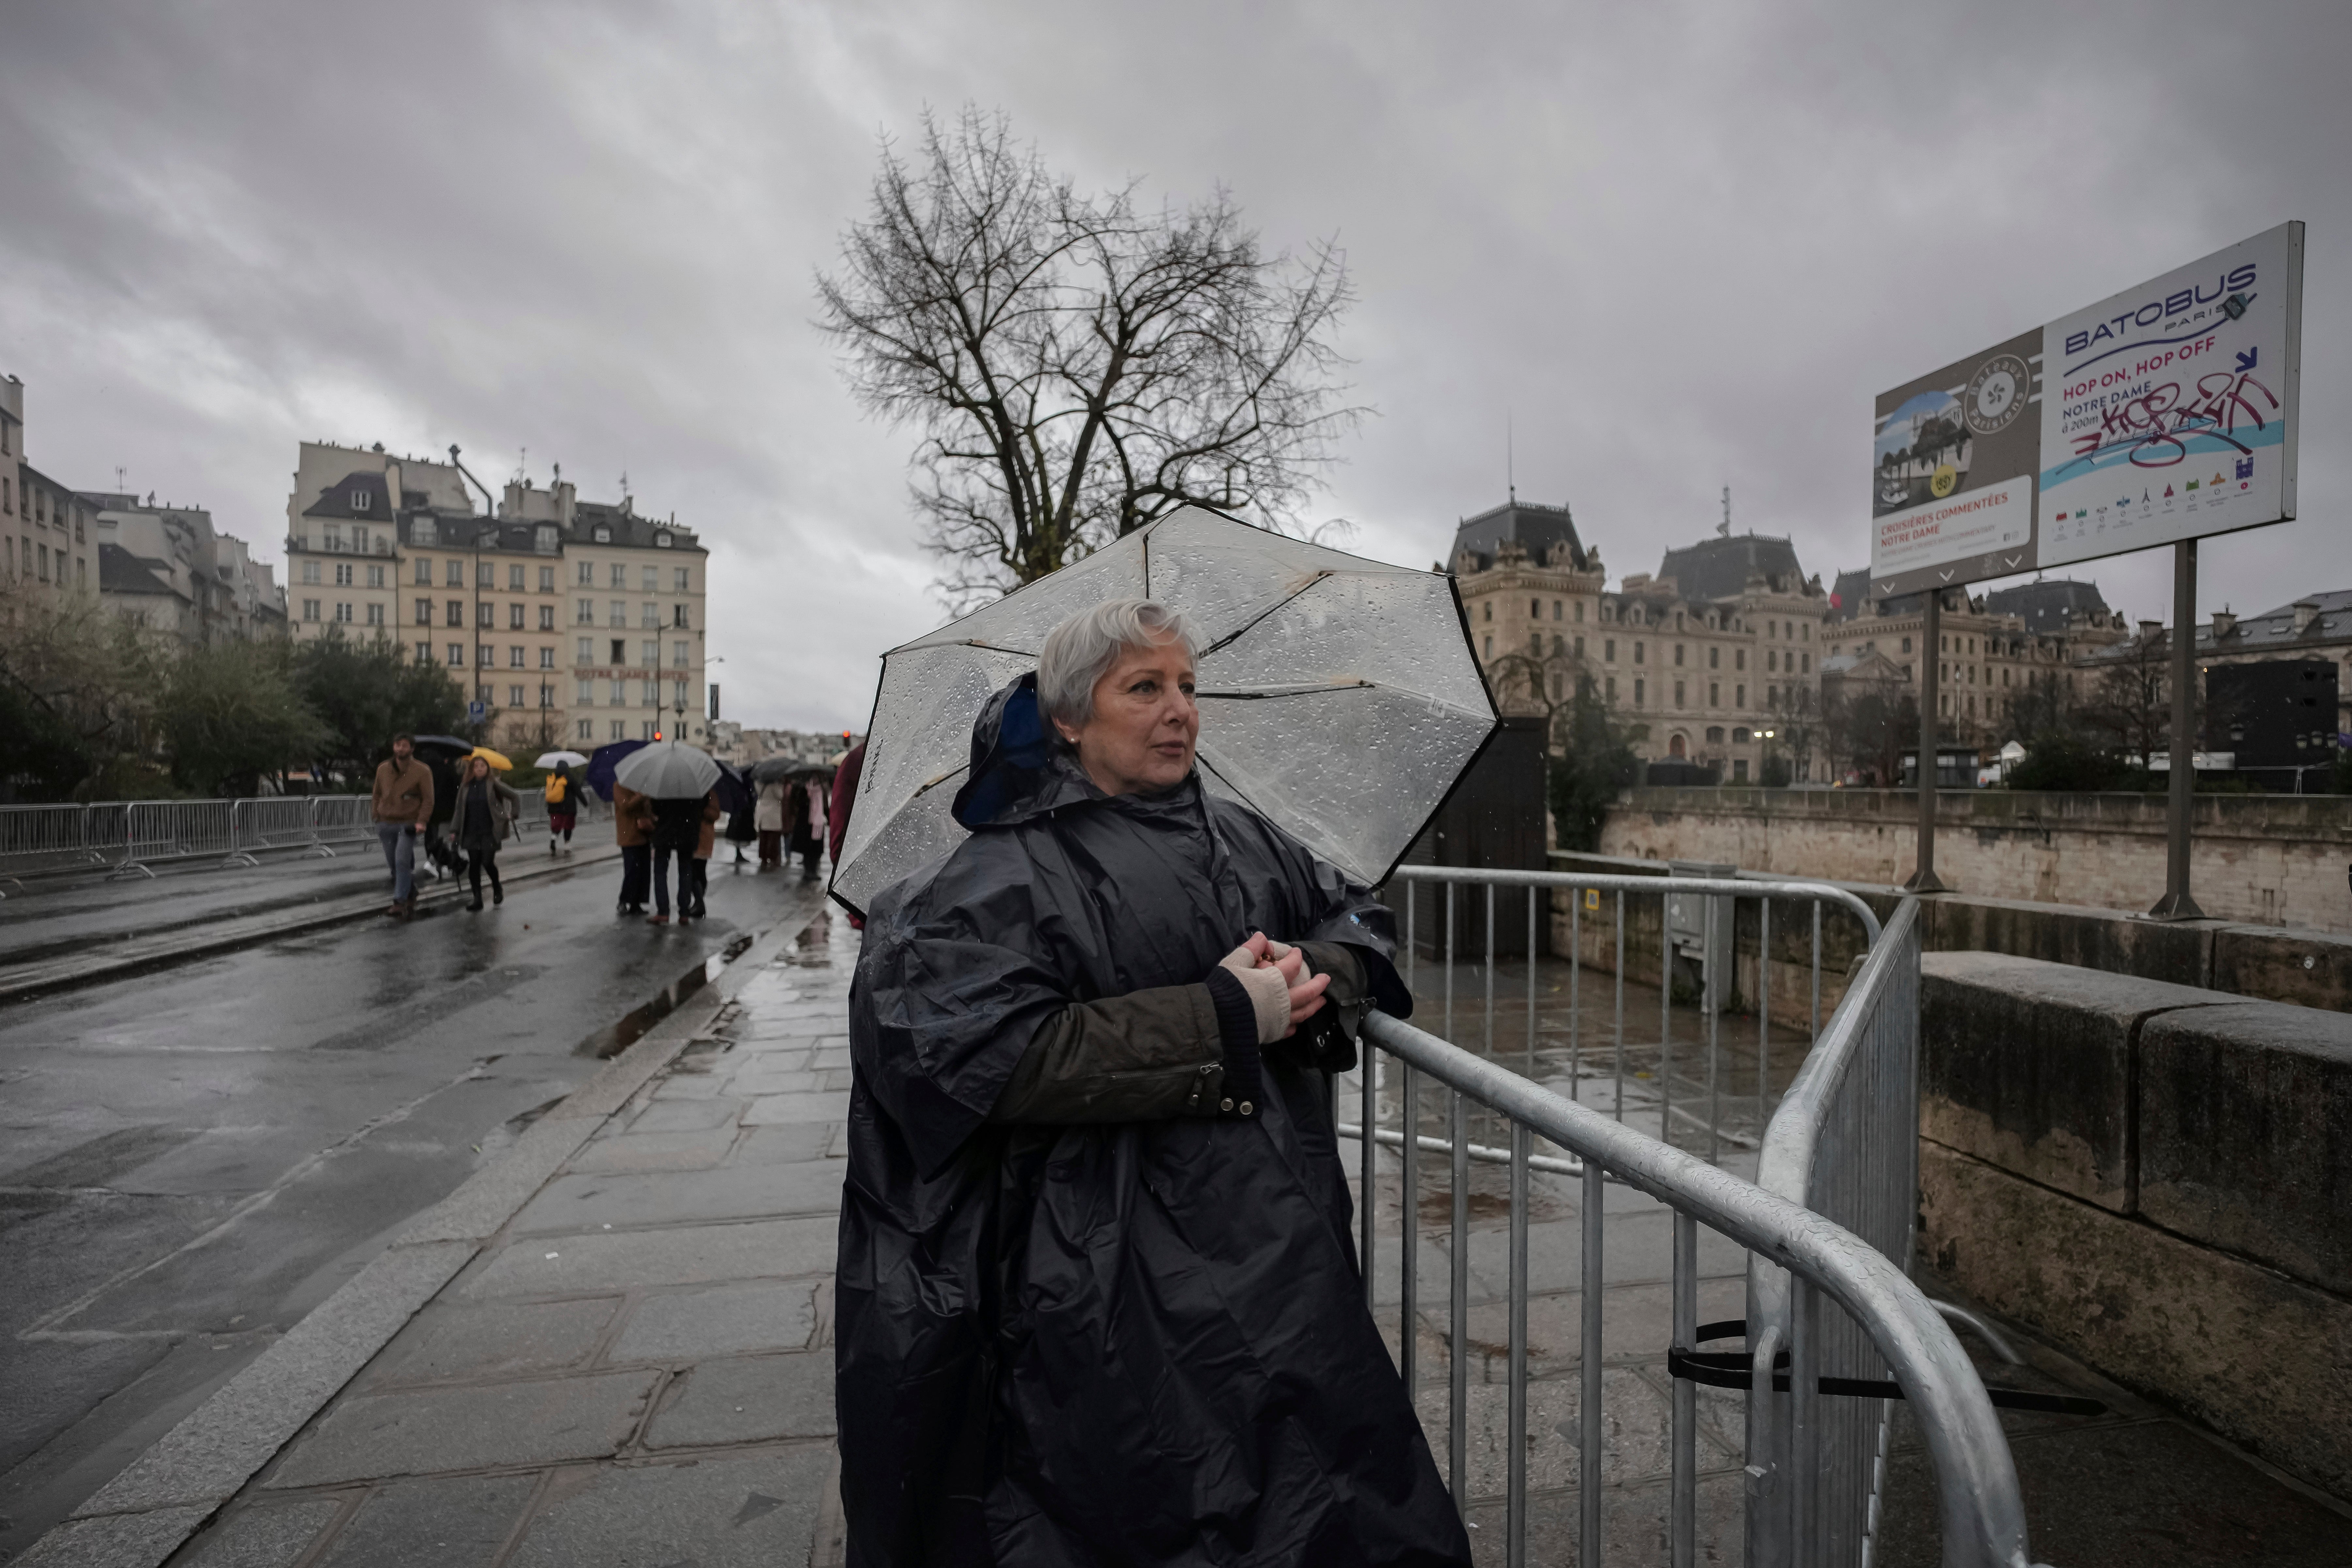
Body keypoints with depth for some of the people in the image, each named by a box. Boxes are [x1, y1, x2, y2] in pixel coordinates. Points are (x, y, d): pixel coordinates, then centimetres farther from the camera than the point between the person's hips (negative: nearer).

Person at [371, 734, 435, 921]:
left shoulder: (422, 771, -3)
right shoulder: (383, 769, 10)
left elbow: (428, 800, -5)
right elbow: (377, 795, 18)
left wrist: (422, 821, -16)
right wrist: (377, 818, 12)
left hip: (408, 824, -5)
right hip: (386, 824, 5)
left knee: (403, 862, -15)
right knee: (394, 864, 8)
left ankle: (400, 903, -15)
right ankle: (410, 898, 22)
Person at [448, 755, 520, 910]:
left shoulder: (494, 784, -1)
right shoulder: (466, 787, 8)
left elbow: (515, 797, 6)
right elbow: (459, 809, 11)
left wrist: (514, 815, 0)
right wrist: (454, 831, 7)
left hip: (490, 832, -3)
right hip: (471, 832, 3)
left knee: (488, 862, -11)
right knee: (474, 864, 1)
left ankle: (497, 887, 18)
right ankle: (477, 899, 7)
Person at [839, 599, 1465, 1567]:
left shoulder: (1244, 839, 9)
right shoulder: (1005, 873, -11)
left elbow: (1355, 918, 18)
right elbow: (991, 1052, -23)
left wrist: (1312, 979, -8)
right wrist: (1224, 1020, -22)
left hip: (1280, 1236, 6)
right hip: (1112, 1267, -6)